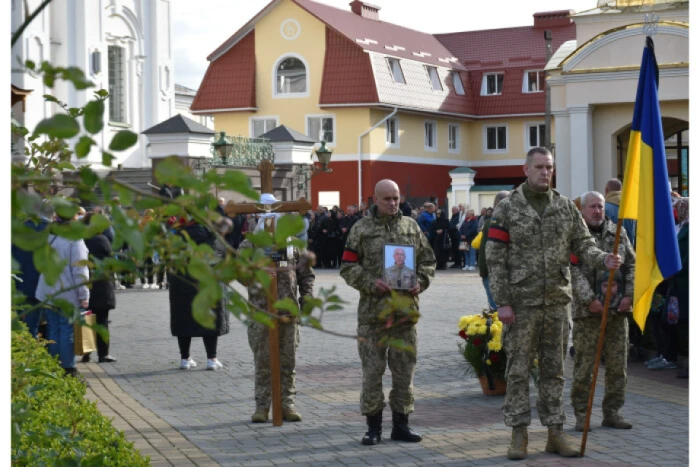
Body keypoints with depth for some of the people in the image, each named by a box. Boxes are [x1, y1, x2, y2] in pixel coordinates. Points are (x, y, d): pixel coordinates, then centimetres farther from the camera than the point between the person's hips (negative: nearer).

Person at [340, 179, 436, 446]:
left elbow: (428, 260, 15)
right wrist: (370, 283, -15)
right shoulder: (362, 229, 1)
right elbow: (348, 266, 0)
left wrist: (421, 282, -3)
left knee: (404, 369, 8)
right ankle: (373, 427, 11)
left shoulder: (411, 227, 10)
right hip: (372, 311, -3)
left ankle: (401, 424, 18)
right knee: (372, 370, 1)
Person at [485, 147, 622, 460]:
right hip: (521, 302, -3)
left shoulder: (566, 207, 8)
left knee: (554, 370, 9)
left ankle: (555, 433, 16)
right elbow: (495, 259, -5)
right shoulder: (507, 209, -3)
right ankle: (519, 434, 9)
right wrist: (502, 302, -11)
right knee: (518, 370, 1)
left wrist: (603, 259, -16)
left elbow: (582, 244, 7)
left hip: (557, 301, 3)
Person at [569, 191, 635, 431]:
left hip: (618, 310, 5)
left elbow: (631, 265, 12)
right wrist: (589, 300, -17)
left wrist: (629, 295, 1)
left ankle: (612, 411, 16)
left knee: (618, 364, 7)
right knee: (584, 364, -2)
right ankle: (581, 413, 7)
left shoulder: (618, 232, 12)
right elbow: (574, 271, -10)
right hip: (587, 311, -4)